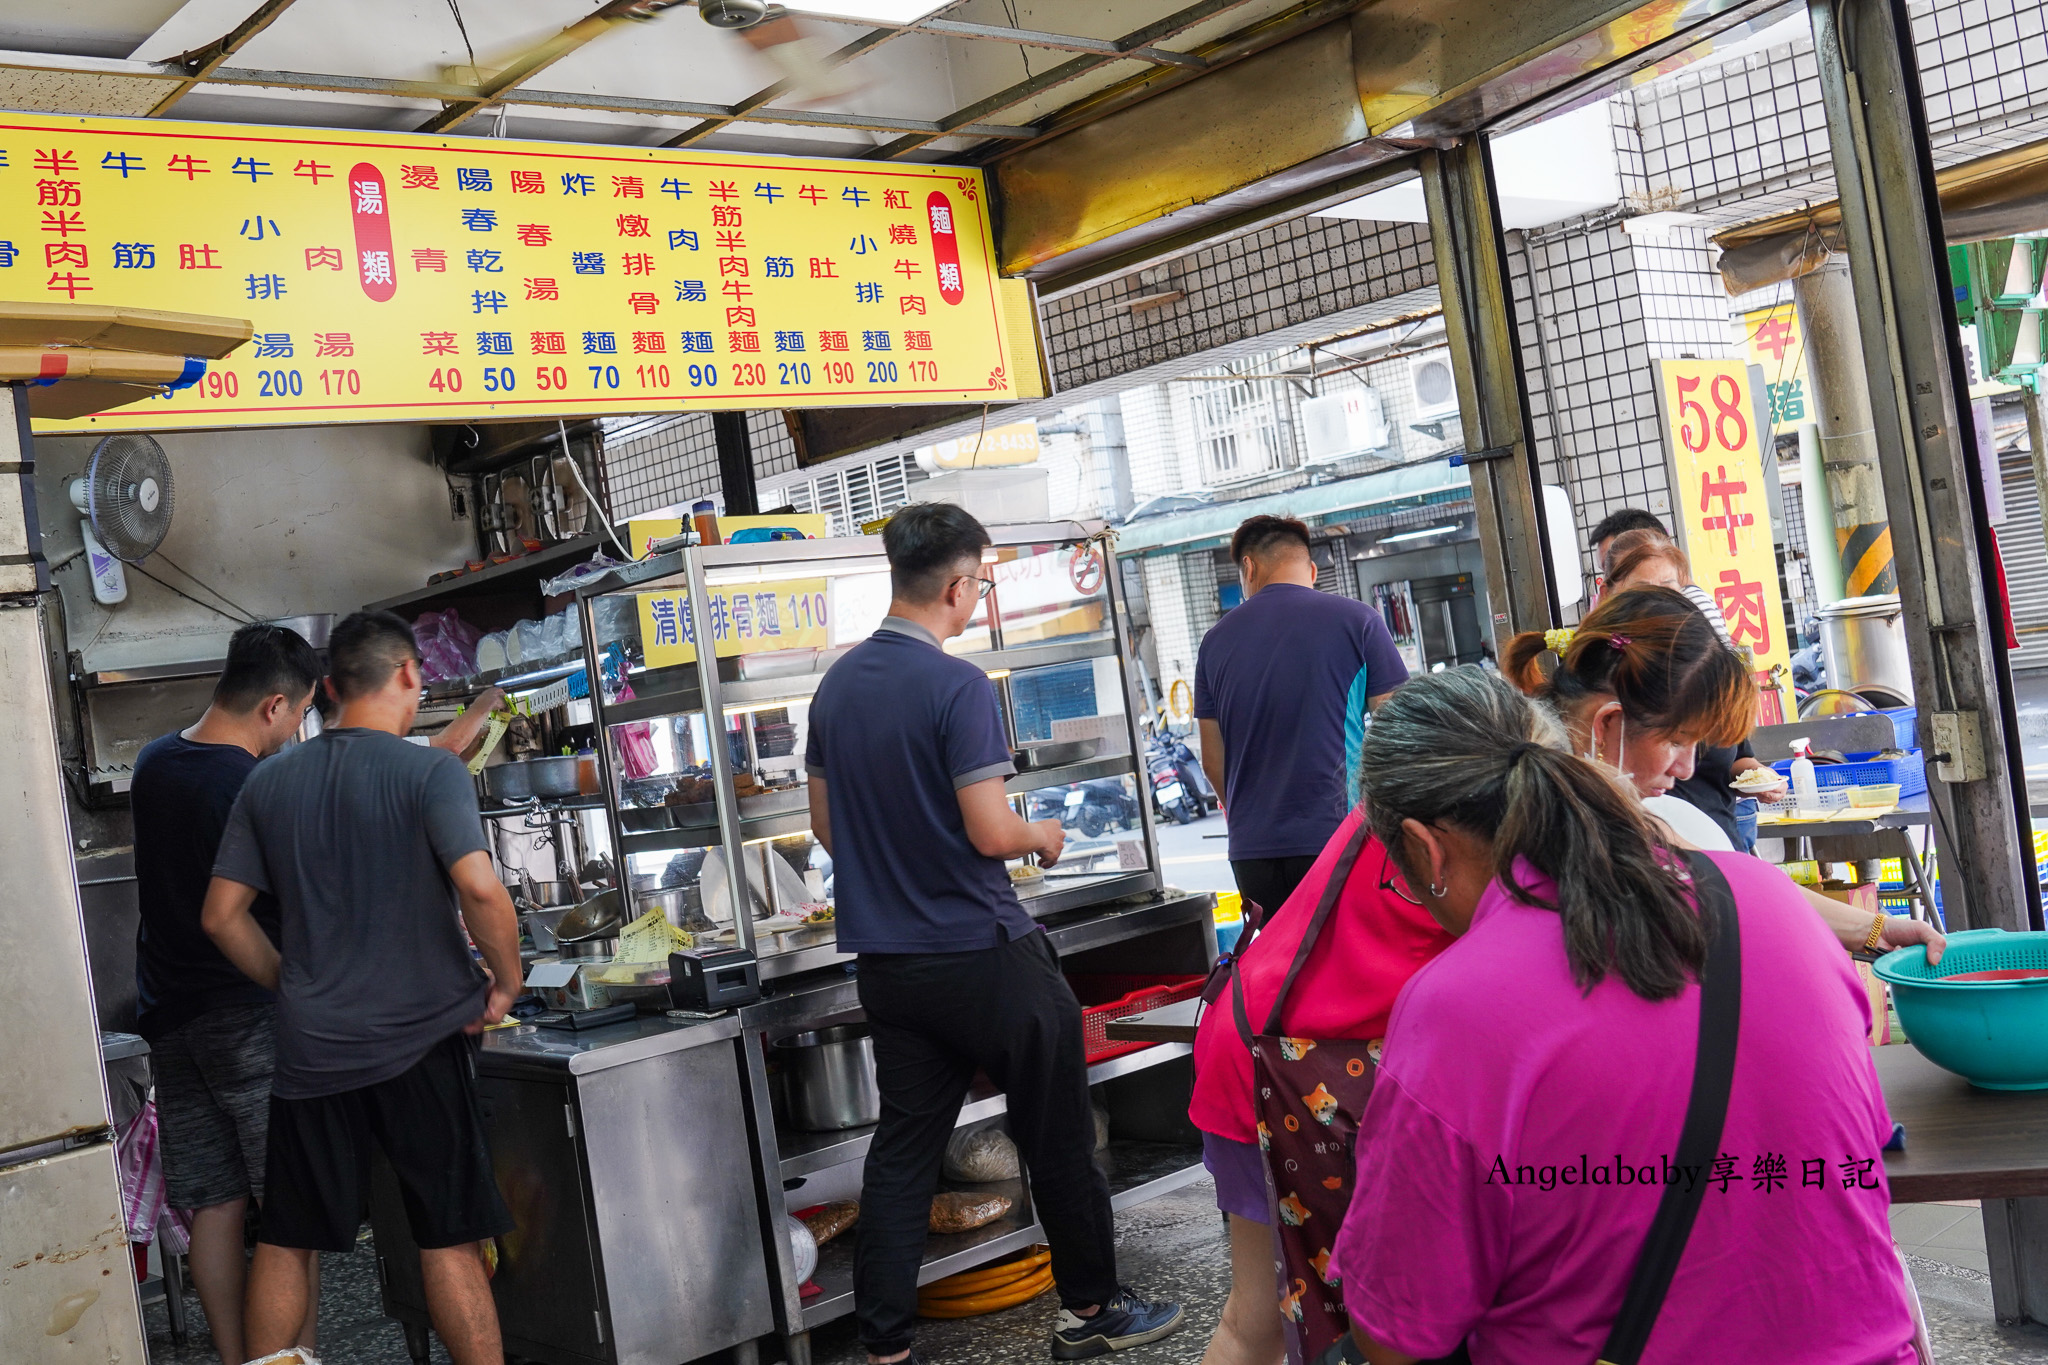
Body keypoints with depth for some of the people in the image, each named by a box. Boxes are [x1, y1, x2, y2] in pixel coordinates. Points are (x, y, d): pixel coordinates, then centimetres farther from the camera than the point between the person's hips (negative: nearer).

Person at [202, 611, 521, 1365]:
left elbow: (222, 916, 8)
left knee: (283, 1243, 15)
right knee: (449, 1244, 3)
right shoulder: (429, 771, -9)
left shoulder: (270, 781, 6)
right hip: (419, 1041, -4)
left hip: (309, 1047, 4)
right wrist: (506, 980, -8)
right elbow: (479, 888, -22)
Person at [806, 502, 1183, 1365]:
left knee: (902, 1148, 10)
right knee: (1057, 1137, 10)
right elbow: (992, 833, -19)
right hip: (981, 955, -6)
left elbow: (826, 826, 12)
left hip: (887, 961, 7)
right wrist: (1044, 836, 1)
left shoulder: (836, 686, 4)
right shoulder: (957, 687, -18)